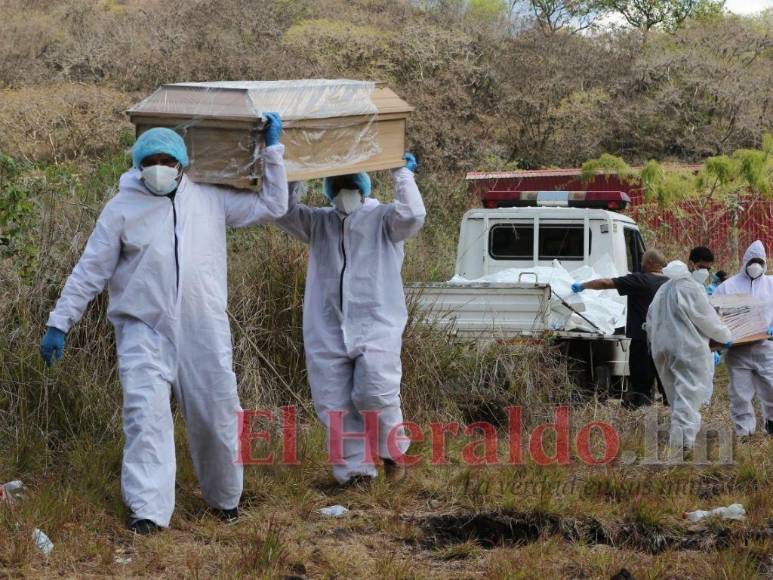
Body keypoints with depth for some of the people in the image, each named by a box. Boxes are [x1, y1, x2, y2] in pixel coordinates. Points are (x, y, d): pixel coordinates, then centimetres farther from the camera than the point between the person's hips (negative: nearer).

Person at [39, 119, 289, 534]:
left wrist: (272, 150, 6)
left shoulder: (211, 200, 6)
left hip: (204, 330, 2)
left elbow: (271, 206, 11)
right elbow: (89, 272, 3)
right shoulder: (122, 208, 0)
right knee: (147, 414, -14)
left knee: (217, 415, 7)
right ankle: (148, 509, -15)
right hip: (144, 331, -2)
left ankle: (224, 496, 28)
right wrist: (60, 323, 1)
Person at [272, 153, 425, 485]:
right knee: (335, 403, 2)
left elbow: (413, 215, -14)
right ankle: (355, 469, 11)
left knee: (374, 395, -14)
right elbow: (283, 213, 3)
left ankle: (392, 452, 13)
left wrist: (403, 175, -12)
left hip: (376, 327, -4)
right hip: (328, 330, 4)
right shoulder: (319, 223, 15)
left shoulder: (383, 219, 5)